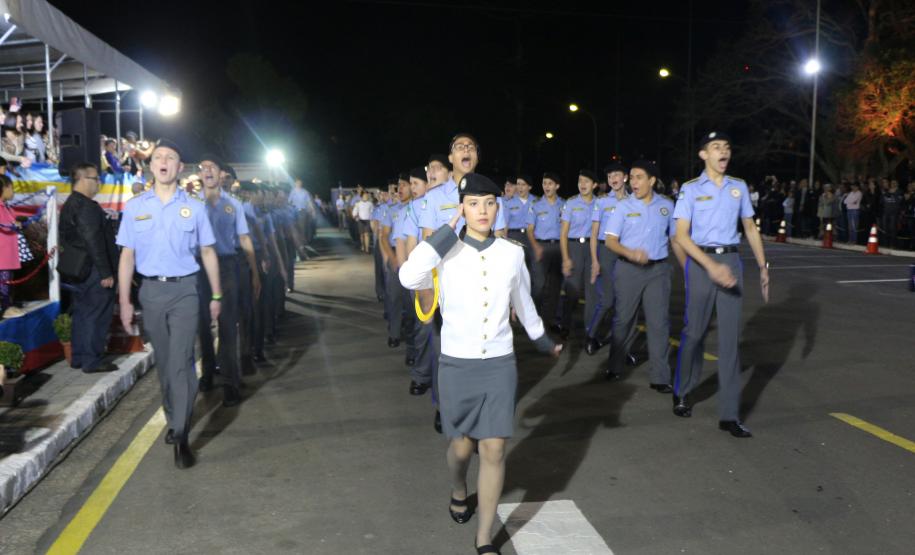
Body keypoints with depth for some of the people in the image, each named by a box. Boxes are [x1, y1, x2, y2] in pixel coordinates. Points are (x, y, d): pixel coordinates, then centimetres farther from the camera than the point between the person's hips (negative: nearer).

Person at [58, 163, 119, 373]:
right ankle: (92, 361, 1)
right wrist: (106, 273, -21)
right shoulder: (87, 207, -17)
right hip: (94, 271, -10)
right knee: (97, 315, -3)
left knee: (81, 314, 15)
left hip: (79, 271, 10)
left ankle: (78, 358, 22)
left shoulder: (69, 205, 16)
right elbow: (94, 243, -23)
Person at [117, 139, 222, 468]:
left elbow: (208, 253, 5)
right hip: (151, 291, 2)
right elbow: (127, 256, 6)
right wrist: (125, 301, 2)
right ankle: (174, 419, 32)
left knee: (181, 363, -9)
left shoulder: (194, 207, 1)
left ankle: (181, 437, -6)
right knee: (164, 362, 14)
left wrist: (216, 296, 5)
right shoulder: (134, 207, 5)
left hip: (184, 290, -2)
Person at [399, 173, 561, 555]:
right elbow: (408, 278, -31)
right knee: (462, 445, 12)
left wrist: (543, 341, 28)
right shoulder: (447, 253, -10)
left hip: (500, 364, 2)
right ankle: (458, 491, 48)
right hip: (457, 364, -1)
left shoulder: (512, 253, -2)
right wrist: (448, 229, -23)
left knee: (494, 451, 0)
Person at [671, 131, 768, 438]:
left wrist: (763, 267, 12)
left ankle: (729, 414, 4)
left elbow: (750, 228, 17)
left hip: (731, 262, 3)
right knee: (695, 331, 5)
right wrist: (711, 266, -21)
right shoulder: (691, 189, -2)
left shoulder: (739, 187, 10)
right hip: (700, 262, -3)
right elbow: (681, 235, -10)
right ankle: (683, 393, 30)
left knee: (730, 336, 0)